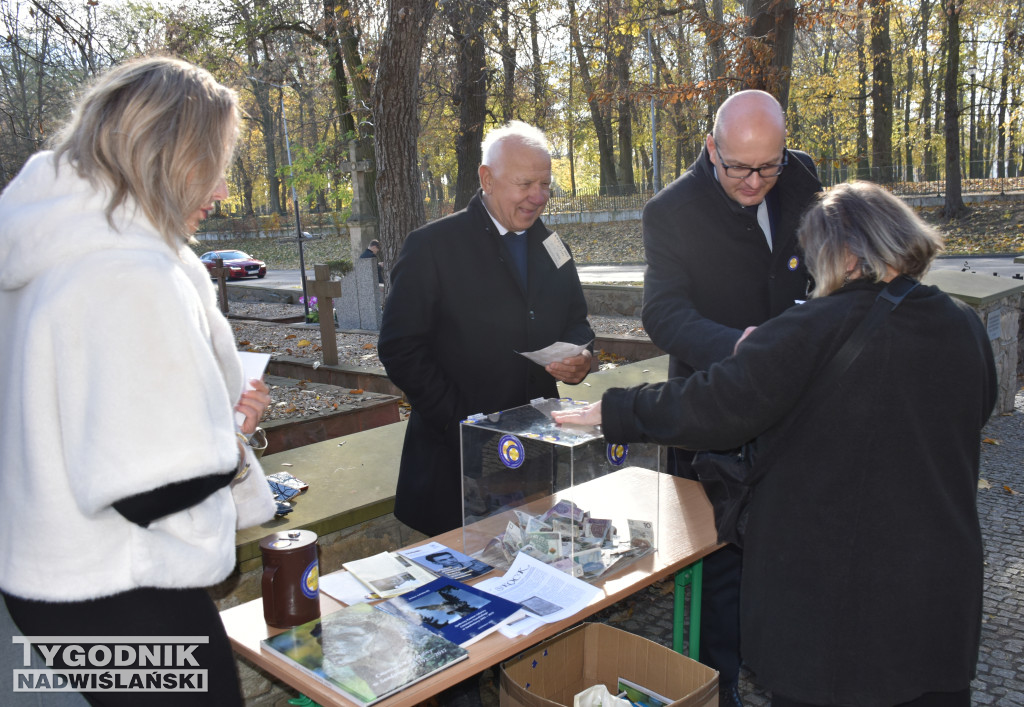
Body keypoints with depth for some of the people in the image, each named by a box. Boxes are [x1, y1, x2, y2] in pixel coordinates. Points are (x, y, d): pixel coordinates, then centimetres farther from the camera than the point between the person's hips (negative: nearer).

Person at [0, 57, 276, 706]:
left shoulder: (55, 257, 4)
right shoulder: (137, 277, -26)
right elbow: (157, 490, -28)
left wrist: (214, 414, 5)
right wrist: (233, 438, -9)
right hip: (125, 600, -9)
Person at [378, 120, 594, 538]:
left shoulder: (551, 246, 11)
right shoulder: (432, 247, -8)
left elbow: (575, 321, 19)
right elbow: (400, 350, -12)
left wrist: (579, 359, -5)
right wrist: (458, 421, -17)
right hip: (457, 454, -5)